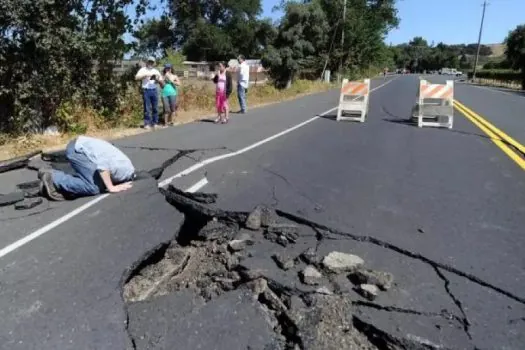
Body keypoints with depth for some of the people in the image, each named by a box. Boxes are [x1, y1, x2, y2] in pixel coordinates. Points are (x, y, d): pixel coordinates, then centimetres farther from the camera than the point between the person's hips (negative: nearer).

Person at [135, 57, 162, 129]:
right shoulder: (143, 70, 5)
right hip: (146, 91, -3)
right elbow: (136, 77, -8)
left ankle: (154, 123, 12)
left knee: (155, 107, 4)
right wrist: (145, 75, -17)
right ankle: (147, 124, 2)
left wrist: (157, 79, -11)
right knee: (147, 108, -3)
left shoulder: (156, 71, 16)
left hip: (154, 90, 3)